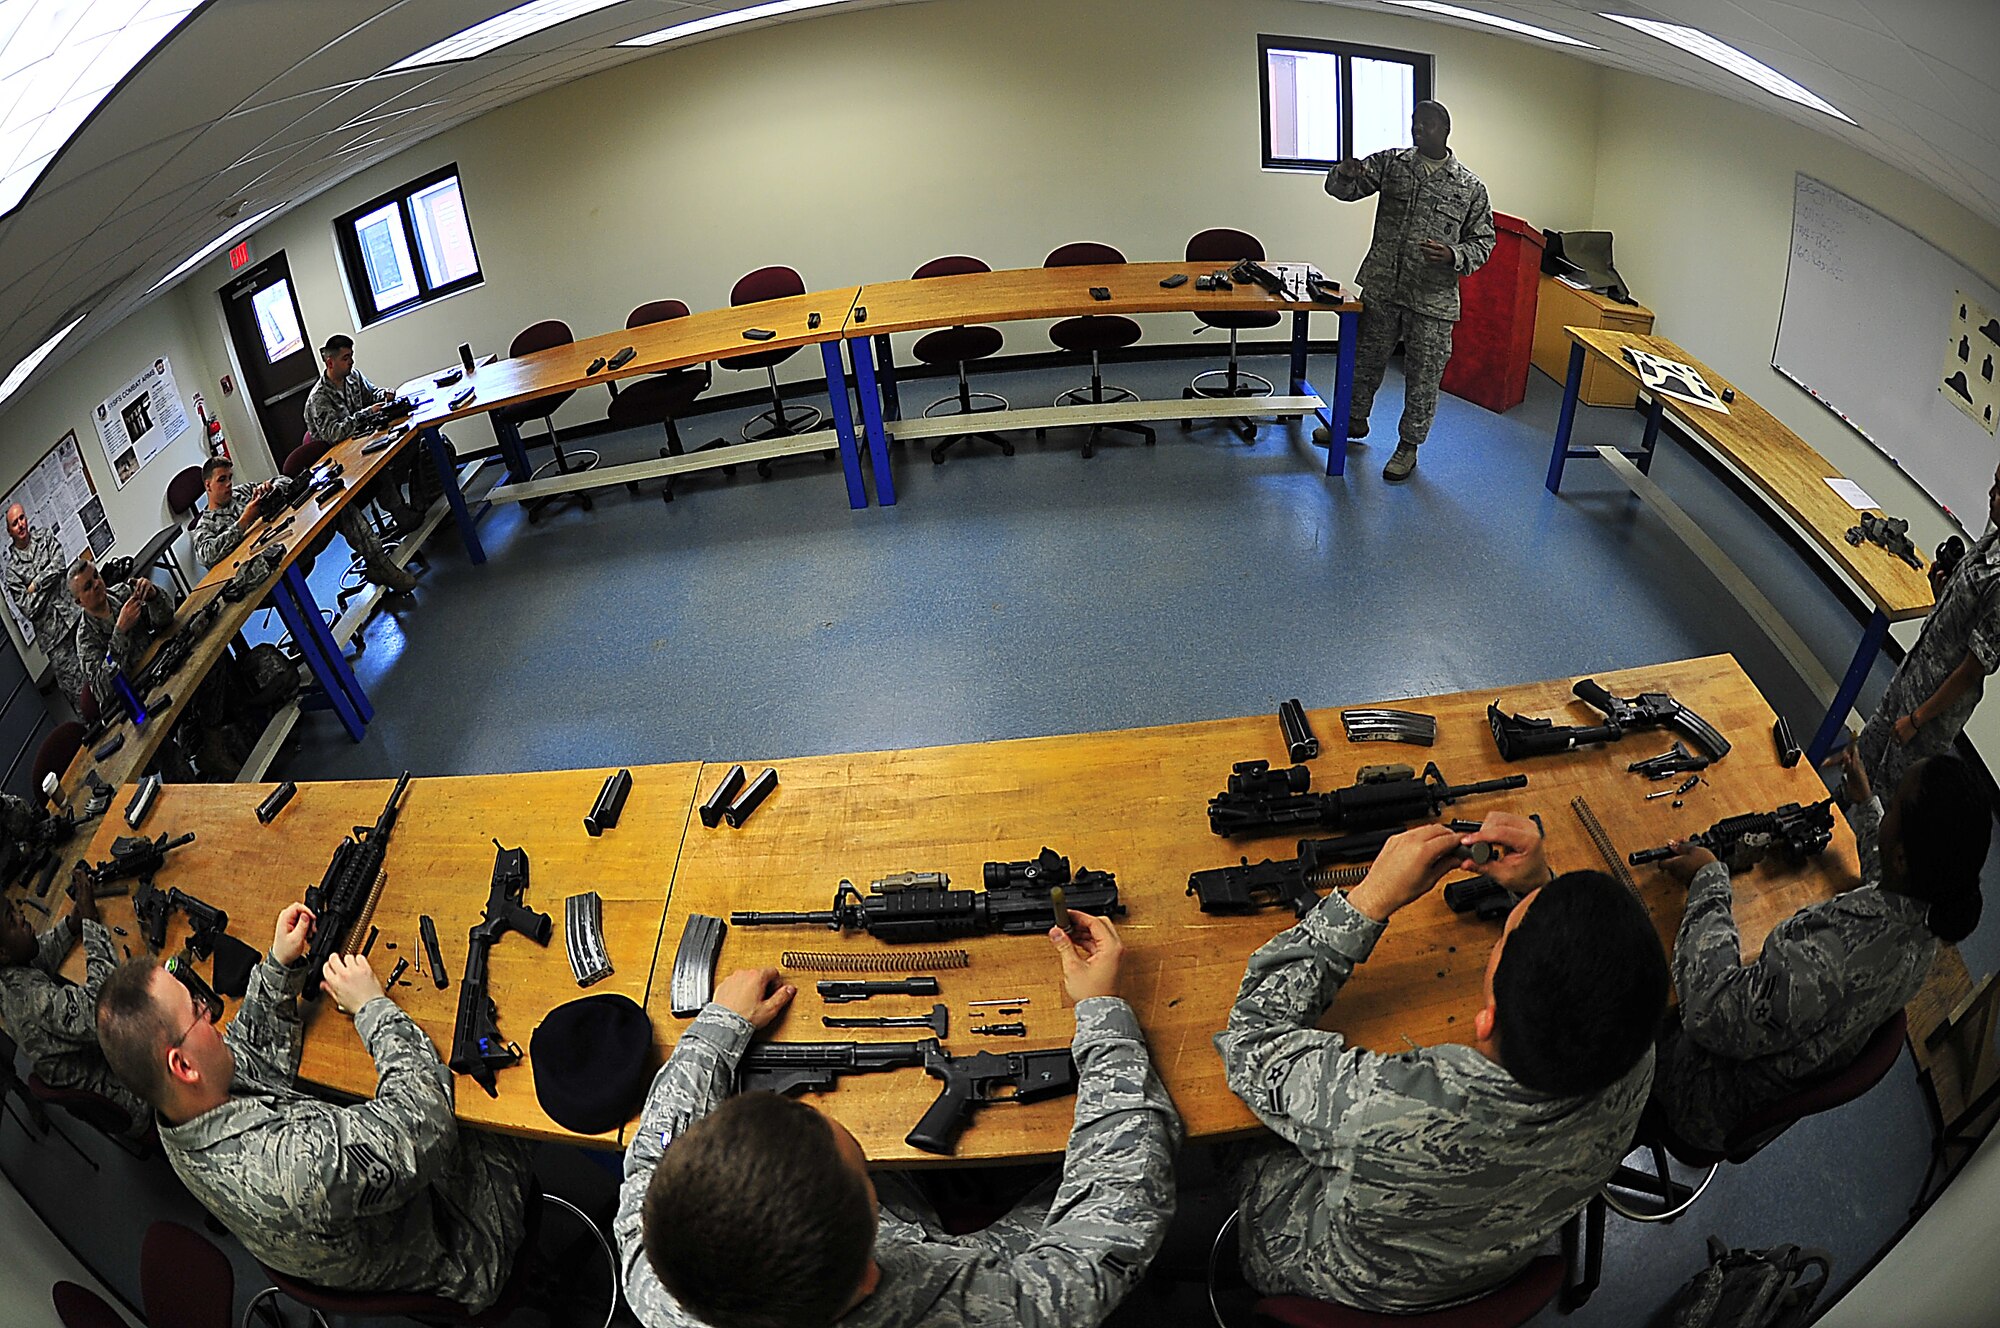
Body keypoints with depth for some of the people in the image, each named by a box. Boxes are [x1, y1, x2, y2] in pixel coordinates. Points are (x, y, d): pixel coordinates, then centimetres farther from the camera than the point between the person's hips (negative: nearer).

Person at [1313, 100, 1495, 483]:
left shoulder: (1471, 188, -2)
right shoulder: (1390, 163, 3)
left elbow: (1483, 241, 3)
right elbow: (1343, 189, 2)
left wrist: (1453, 257, -18)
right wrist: (1345, 174, -23)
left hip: (1432, 298, -2)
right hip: (1381, 288, 2)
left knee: (1423, 376, 5)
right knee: (1366, 359, 17)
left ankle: (1409, 445, 21)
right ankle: (1356, 419, 40)